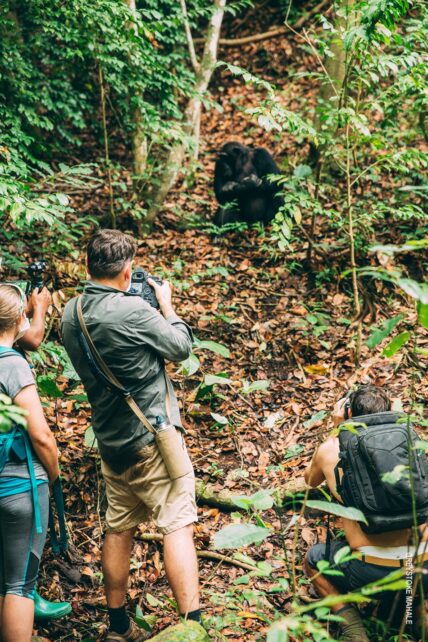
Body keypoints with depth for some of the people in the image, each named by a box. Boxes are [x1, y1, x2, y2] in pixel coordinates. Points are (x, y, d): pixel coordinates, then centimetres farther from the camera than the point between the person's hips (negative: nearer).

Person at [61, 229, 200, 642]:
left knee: (119, 529, 15)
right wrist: (166, 305, 7)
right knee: (177, 526, -4)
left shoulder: (71, 314, 2)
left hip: (111, 440, 8)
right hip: (151, 437, -7)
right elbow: (181, 347, -8)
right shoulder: (133, 310, -21)